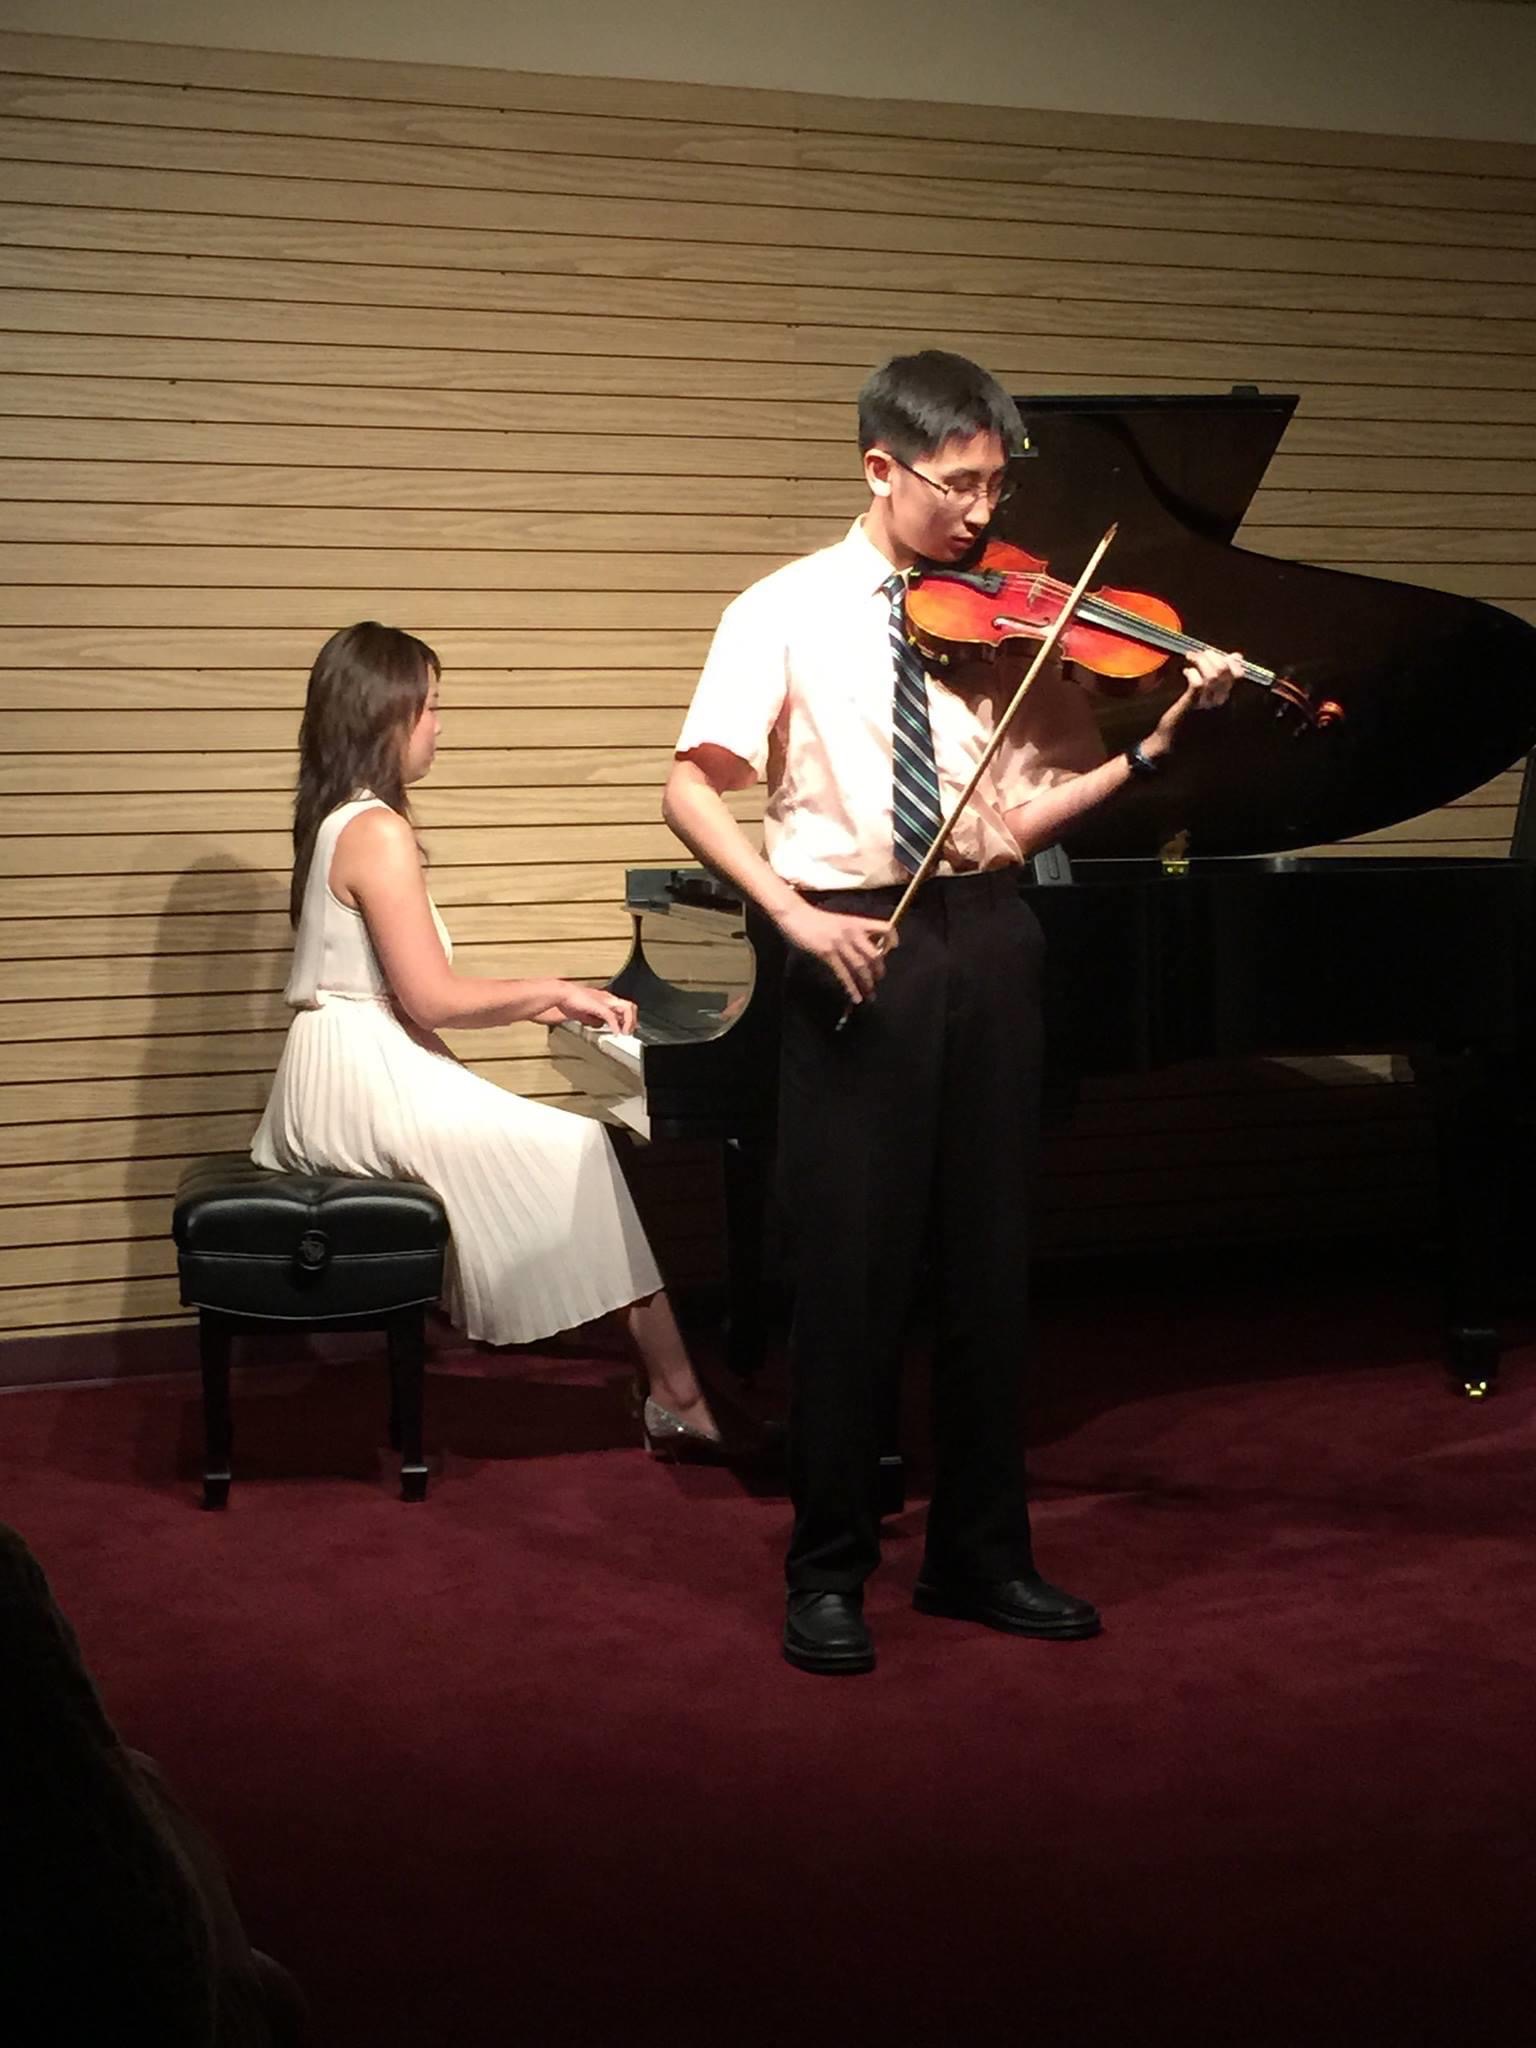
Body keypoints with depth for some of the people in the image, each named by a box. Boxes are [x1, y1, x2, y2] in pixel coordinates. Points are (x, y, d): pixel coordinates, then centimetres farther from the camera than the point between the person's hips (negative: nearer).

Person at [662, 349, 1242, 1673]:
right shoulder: (787, 613, -1)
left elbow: (1032, 809, 3)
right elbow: (693, 792, -6)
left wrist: (1159, 743, -11)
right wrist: (794, 910, -18)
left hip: (986, 938, 4)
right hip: (858, 948, -4)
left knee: (989, 1260, 10)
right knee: (852, 1265, -1)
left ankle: (980, 1553, 24)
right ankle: (831, 1573, 14)